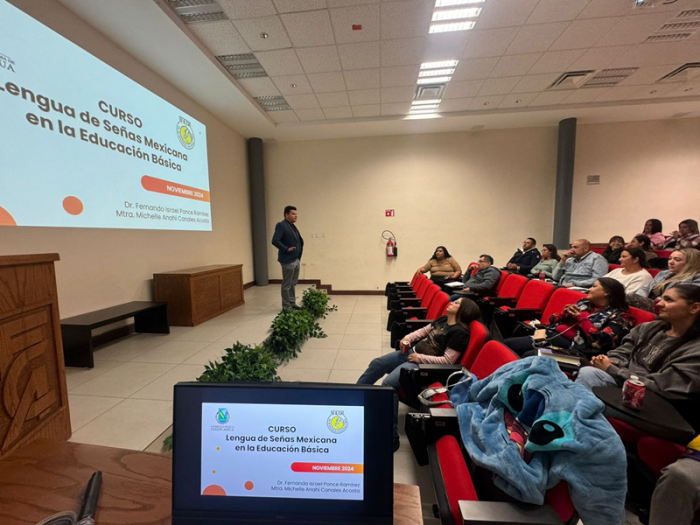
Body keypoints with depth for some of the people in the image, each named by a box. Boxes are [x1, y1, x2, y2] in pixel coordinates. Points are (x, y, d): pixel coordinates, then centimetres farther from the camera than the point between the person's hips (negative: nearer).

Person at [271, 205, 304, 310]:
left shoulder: (293, 226, 14)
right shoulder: (281, 225, -12)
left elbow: (299, 241, 23)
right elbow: (275, 241, -22)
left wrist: (299, 254, 14)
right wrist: (287, 249, -18)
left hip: (296, 259, 9)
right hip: (288, 260, -8)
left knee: (293, 283, 16)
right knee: (287, 284, 2)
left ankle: (292, 303, 26)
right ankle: (286, 306, 12)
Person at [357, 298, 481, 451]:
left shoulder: (459, 332, -16)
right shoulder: (442, 319, 10)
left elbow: (447, 360, -20)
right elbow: (423, 331, 18)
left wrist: (419, 358, -19)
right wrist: (408, 338, 0)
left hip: (425, 364, -9)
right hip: (413, 352, 9)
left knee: (389, 383, -26)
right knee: (376, 364, 2)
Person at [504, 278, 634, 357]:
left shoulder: (618, 317, 2)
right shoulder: (584, 303, 21)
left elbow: (600, 343, -16)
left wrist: (582, 317, -8)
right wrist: (565, 313, 1)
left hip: (571, 349, -7)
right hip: (551, 336, 7)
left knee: (528, 356, -31)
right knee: (508, 344, -12)